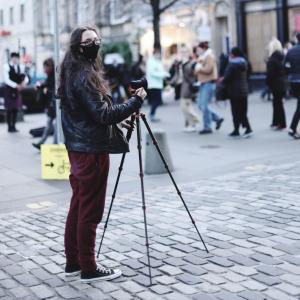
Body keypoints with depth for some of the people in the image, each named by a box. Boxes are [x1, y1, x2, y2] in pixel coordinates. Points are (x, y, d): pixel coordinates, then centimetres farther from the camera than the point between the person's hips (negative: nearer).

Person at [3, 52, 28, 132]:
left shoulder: (21, 66, 7)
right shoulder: (6, 66, -8)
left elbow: (25, 77, 9)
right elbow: (7, 80, -14)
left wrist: (24, 81, -14)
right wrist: (16, 85, -22)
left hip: (17, 90, 5)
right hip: (9, 90, -5)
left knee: (16, 109, 6)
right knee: (9, 109, 0)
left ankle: (13, 126, 15)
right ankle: (9, 126, 7)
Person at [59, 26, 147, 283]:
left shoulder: (73, 73, 13)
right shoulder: (84, 76, -17)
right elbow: (103, 115, -21)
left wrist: (121, 114, 17)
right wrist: (135, 101, -16)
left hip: (78, 147, 10)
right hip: (92, 150, -10)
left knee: (78, 206, 14)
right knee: (90, 210, -3)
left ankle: (73, 262, 22)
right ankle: (89, 268, 3)